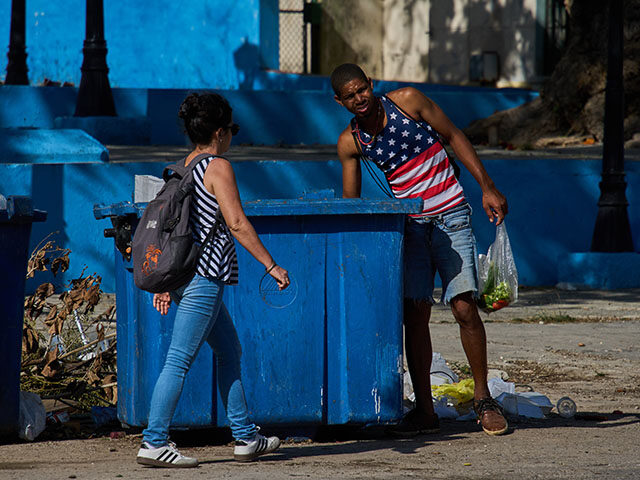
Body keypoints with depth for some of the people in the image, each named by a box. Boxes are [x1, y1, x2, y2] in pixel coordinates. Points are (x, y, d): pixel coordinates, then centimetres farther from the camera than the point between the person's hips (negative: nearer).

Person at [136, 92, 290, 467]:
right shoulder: (218, 167, -10)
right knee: (180, 359, -8)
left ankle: (246, 438, 21)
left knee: (229, 351, 17)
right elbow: (237, 224, -17)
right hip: (204, 275, -9)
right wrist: (272, 266, -13)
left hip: (184, 274, 9)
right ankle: (154, 443, -9)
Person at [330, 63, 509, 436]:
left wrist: (488, 188, -5)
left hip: (451, 218, -3)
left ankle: (484, 399, 3)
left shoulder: (407, 100, -6)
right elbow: (350, 203, 7)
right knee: (414, 315, -3)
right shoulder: (350, 142, 1)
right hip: (411, 225, 3)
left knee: (464, 307, -10)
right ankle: (425, 411, 4)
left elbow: (455, 137, 0)